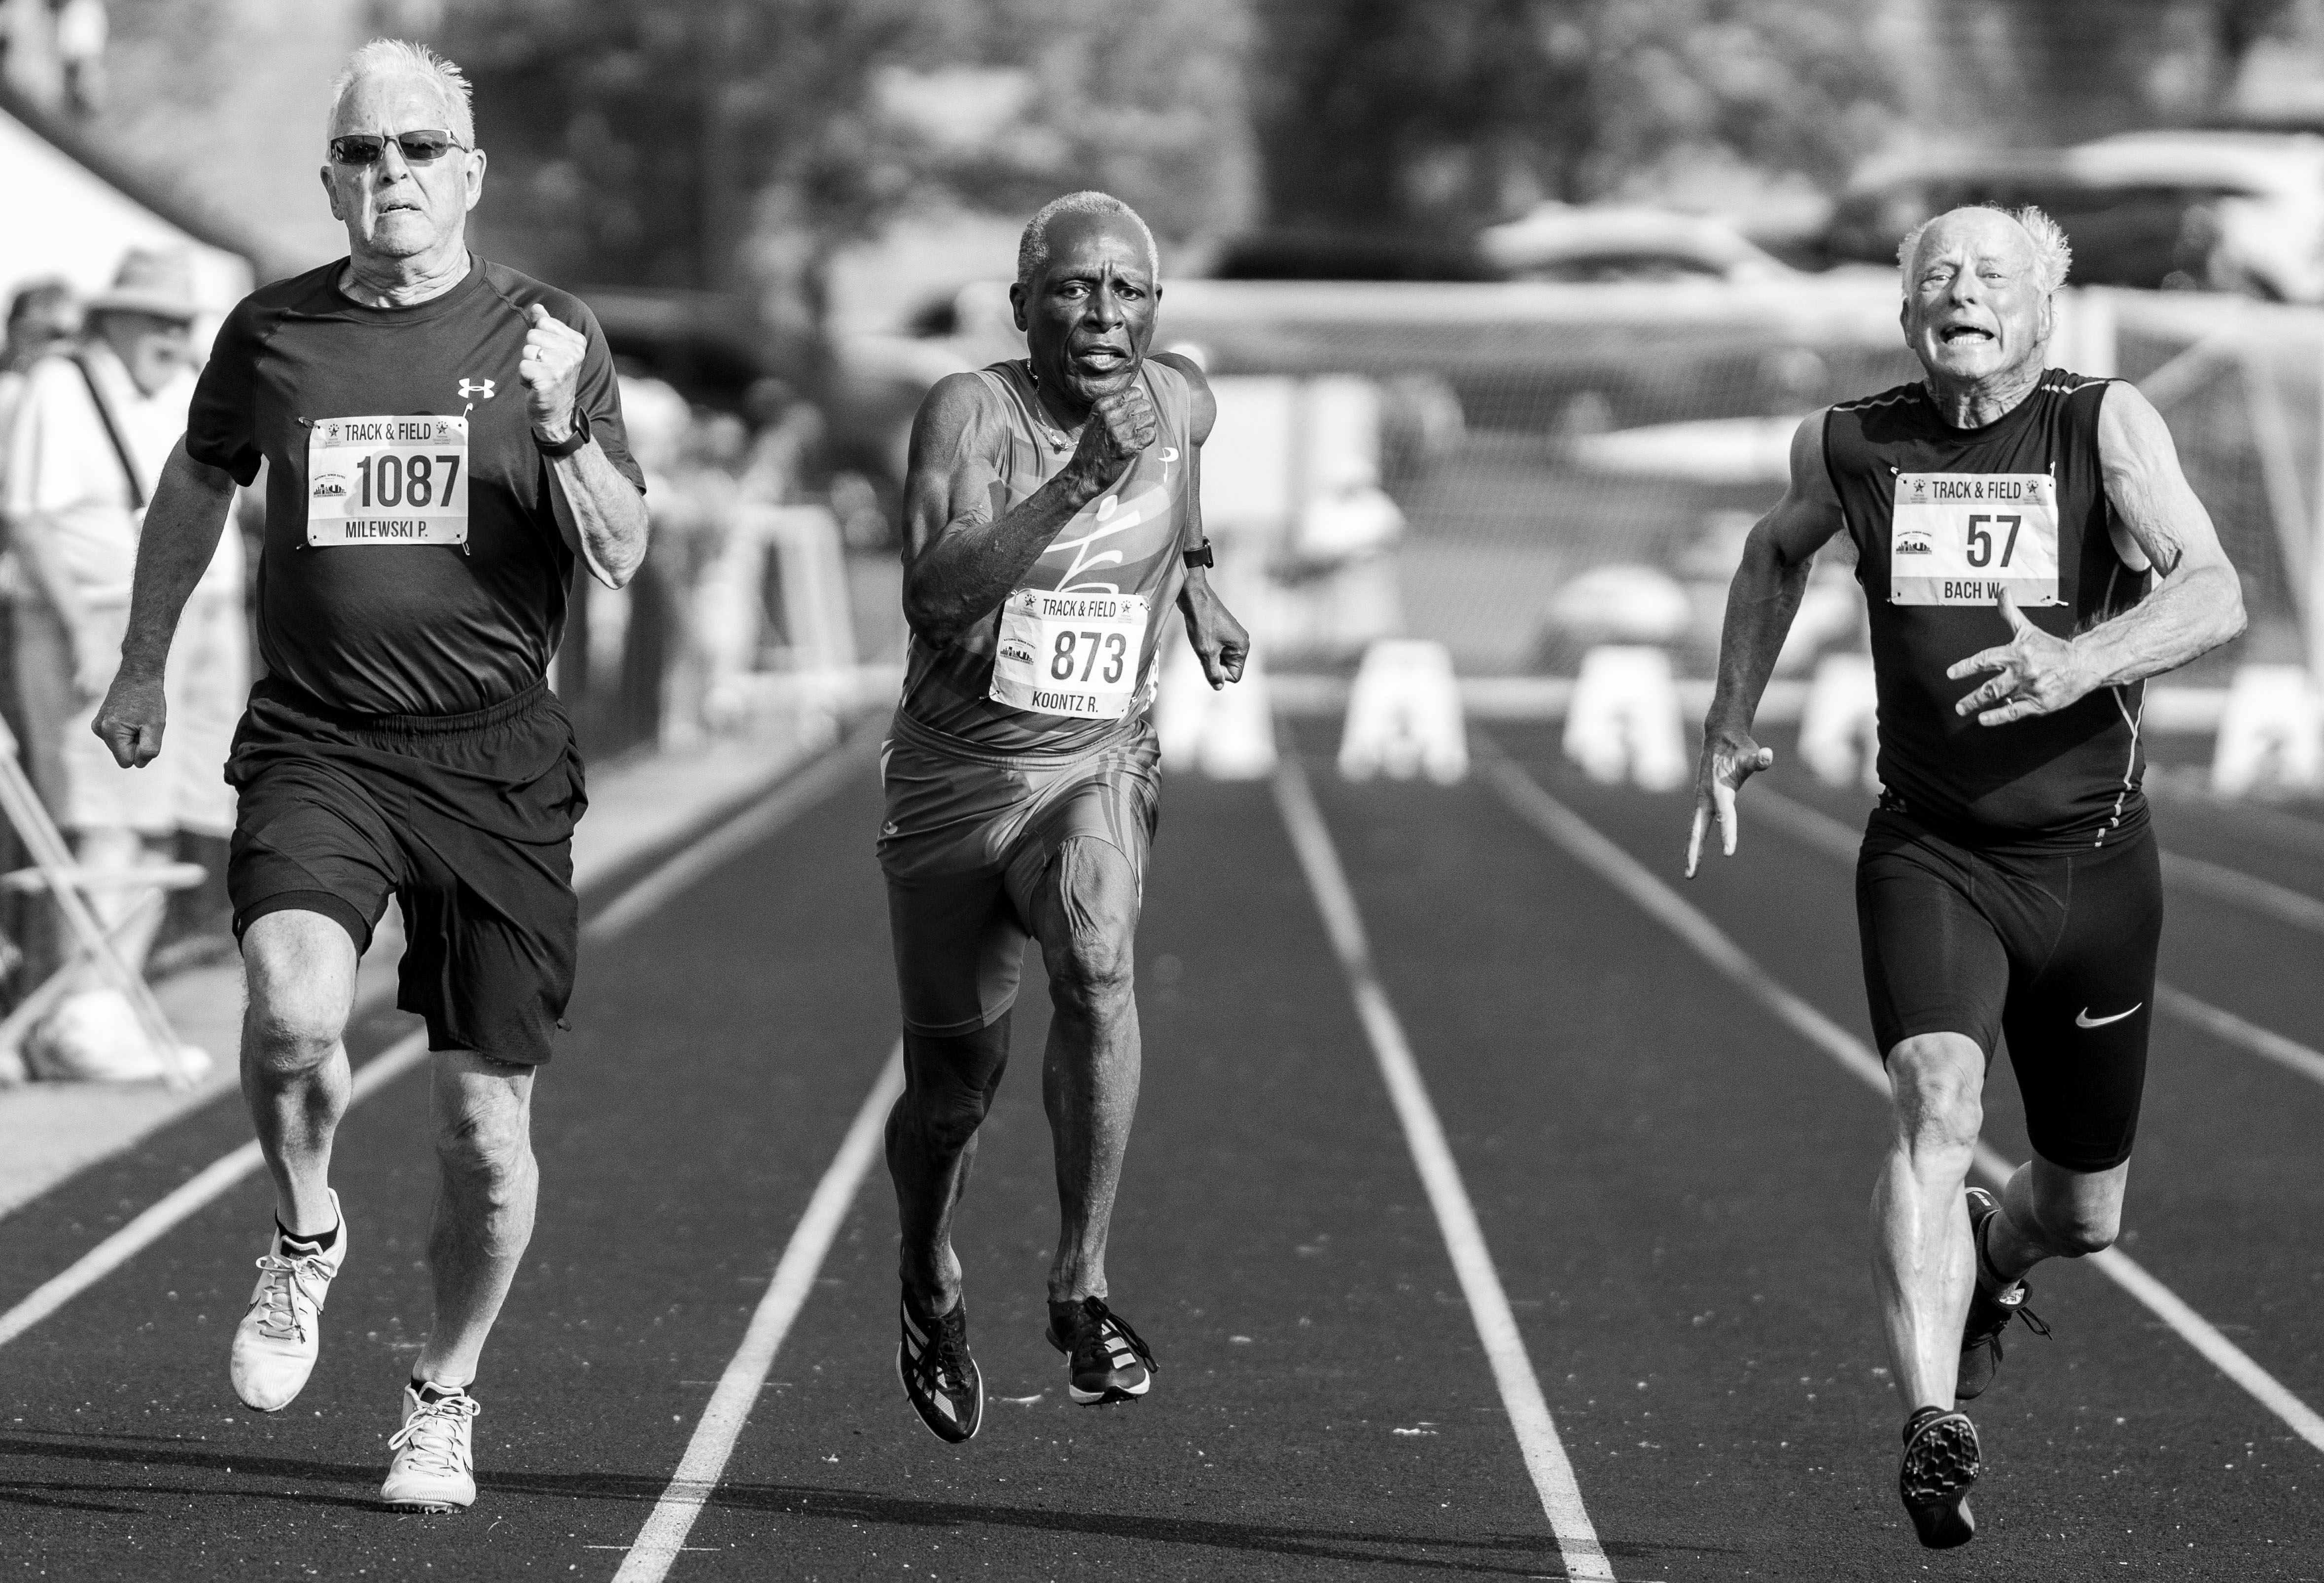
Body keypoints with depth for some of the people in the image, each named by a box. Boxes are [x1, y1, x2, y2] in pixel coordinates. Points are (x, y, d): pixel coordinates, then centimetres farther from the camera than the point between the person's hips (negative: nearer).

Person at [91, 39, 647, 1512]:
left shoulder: (548, 334, 1)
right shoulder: (271, 334, 5)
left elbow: (623, 553, -4)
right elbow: (199, 479, 24)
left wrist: (561, 433, -22)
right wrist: (144, 662, 30)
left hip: (497, 761, 0)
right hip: (316, 743, 0)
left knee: (488, 1123, 2)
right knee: (296, 1011, -28)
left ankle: (444, 1400, 25)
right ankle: (307, 1240, 3)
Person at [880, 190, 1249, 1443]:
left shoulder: (1180, 404, -1)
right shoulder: (969, 413, -16)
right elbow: (933, 597, -32)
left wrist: (1192, 581, 25)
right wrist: (1079, 480, -38)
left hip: (1099, 769, 1)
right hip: (954, 777, -1)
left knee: (1096, 968, -31)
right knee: (951, 1091, 10)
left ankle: (1081, 1284, -23)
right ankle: (928, 1283, 42)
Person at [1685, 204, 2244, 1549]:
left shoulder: (2107, 428, -7)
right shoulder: (1848, 446, 1)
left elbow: (2215, 596, -20)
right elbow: (1779, 551, 25)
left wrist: (2079, 665, -38)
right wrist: (1730, 726, 19)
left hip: (2094, 859, 0)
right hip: (1932, 854, 0)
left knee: (2085, 1213, 12)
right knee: (1938, 1103, -28)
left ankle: (1989, 1261, 48)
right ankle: (1935, 1427, -35)